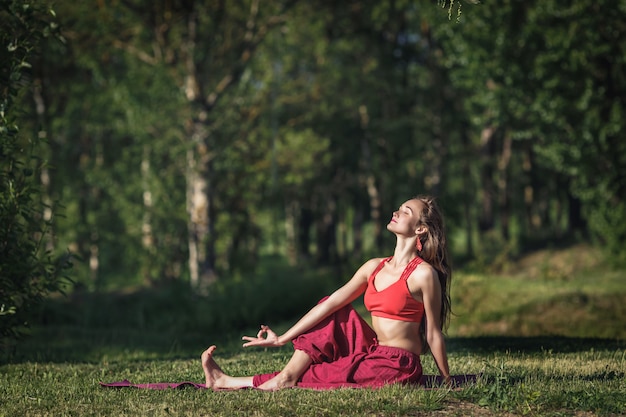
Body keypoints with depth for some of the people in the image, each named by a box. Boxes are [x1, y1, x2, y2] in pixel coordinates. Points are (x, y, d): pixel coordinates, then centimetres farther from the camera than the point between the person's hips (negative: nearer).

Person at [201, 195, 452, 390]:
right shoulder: (374, 267, 8)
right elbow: (330, 303, 5)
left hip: (397, 367, -7)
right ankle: (288, 377, -7)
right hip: (374, 355, 7)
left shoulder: (423, 274, -14)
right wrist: (282, 339, 1)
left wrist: (447, 382, -3)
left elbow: (433, 334, -9)